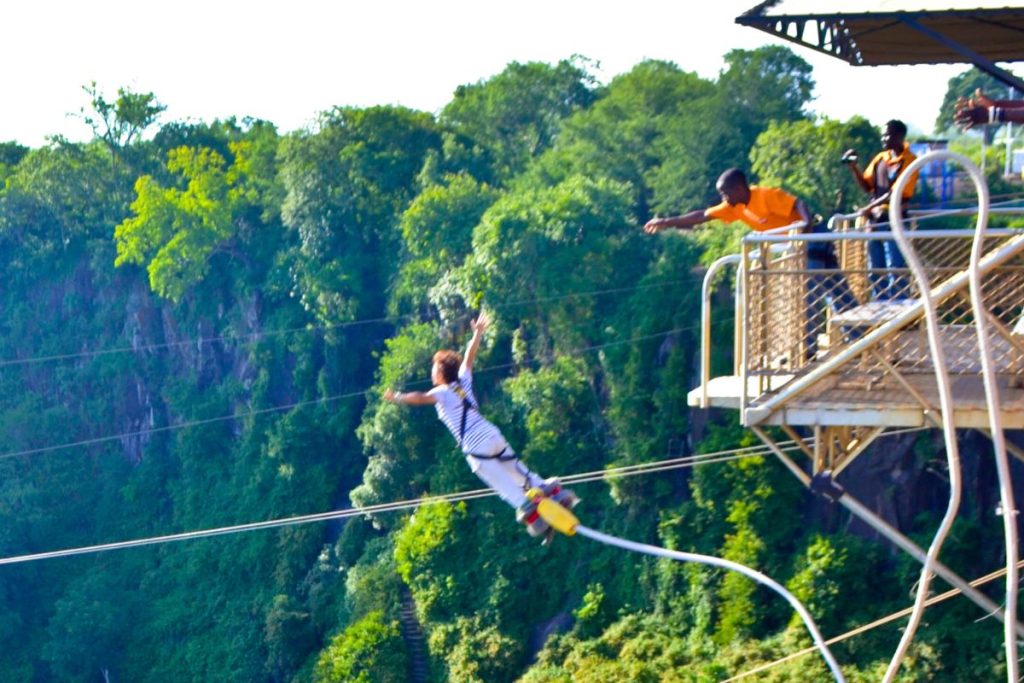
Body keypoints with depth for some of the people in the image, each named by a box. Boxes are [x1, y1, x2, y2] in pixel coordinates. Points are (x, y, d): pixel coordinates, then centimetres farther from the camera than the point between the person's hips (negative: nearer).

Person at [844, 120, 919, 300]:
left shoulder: (908, 161, -9)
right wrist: (853, 168, 2)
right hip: (875, 220, 8)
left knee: (895, 272, -8)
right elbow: (867, 186, 15)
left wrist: (870, 207, -15)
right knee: (876, 272, 11)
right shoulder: (880, 158, 12)